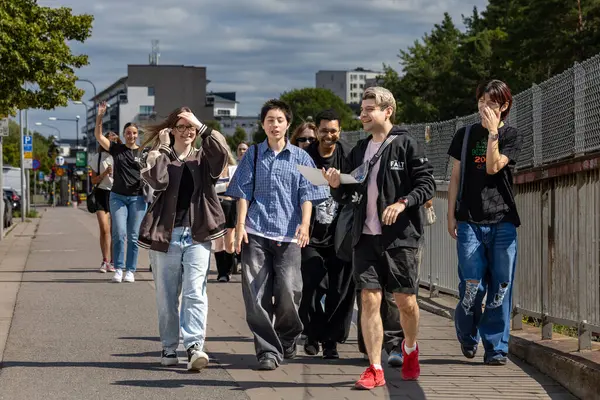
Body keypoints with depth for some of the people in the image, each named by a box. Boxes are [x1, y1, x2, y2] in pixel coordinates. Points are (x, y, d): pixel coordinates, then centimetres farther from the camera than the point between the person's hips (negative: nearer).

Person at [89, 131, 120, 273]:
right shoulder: (97, 158, 6)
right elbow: (94, 180, 7)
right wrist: (105, 173, -9)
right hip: (102, 193, 0)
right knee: (104, 229, -9)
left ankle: (113, 261, 9)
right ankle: (105, 261, -3)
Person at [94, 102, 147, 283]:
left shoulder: (144, 152, 4)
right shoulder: (117, 149, 6)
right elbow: (98, 135, -1)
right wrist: (100, 116, -12)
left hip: (137, 198, 0)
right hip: (118, 197, 0)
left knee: (133, 236, 0)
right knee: (119, 234, -7)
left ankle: (130, 271, 5)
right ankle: (118, 269, -1)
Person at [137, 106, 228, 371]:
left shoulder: (203, 158, 11)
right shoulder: (161, 157, 7)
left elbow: (222, 151, -13)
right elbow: (157, 181, -15)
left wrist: (201, 126, -15)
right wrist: (161, 148, -8)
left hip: (198, 235, 0)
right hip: (165, 235, 0)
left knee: (195, 292, -13)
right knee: (167, 296, 6)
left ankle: (194, 346, -20)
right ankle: (169, 348, 16)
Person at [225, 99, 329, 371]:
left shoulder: (300, 157, 12)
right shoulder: (253, 155, 13)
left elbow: (307, 194, 5)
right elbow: (243, 192, 10)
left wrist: (305, 223, -10)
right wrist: (240, 224, -2)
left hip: (288, 235, -1)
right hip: (255, 233, 1)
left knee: (288, 290, -8)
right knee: (256, 293, -6)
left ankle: (288, 338, 19)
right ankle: (268, 350, 1)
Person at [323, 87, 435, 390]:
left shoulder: (406, 145, -3)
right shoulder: (359, 150, 14)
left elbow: (427, 183, -6)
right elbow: (349, 196, 17)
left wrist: (403, 202, -20)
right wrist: (336, 186, -4)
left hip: (400, 237, -4)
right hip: (366, 237, 4)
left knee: (406, 302, 4)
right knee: (369, 300, -4)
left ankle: (410, 348, 34)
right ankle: (375, 370, -2)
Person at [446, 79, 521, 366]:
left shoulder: (511, 137, 6)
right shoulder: (465, 135, 12)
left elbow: (493, 167, -9)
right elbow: (455, 177, 12)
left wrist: (493, 131, -11)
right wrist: (451, 215, 7)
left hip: (502, 221, -1)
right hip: (470, 220, 1)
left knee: (500, 287, -4)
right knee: (472, 286, -6)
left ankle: (496, 348, 4)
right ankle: (467, 336, 20)